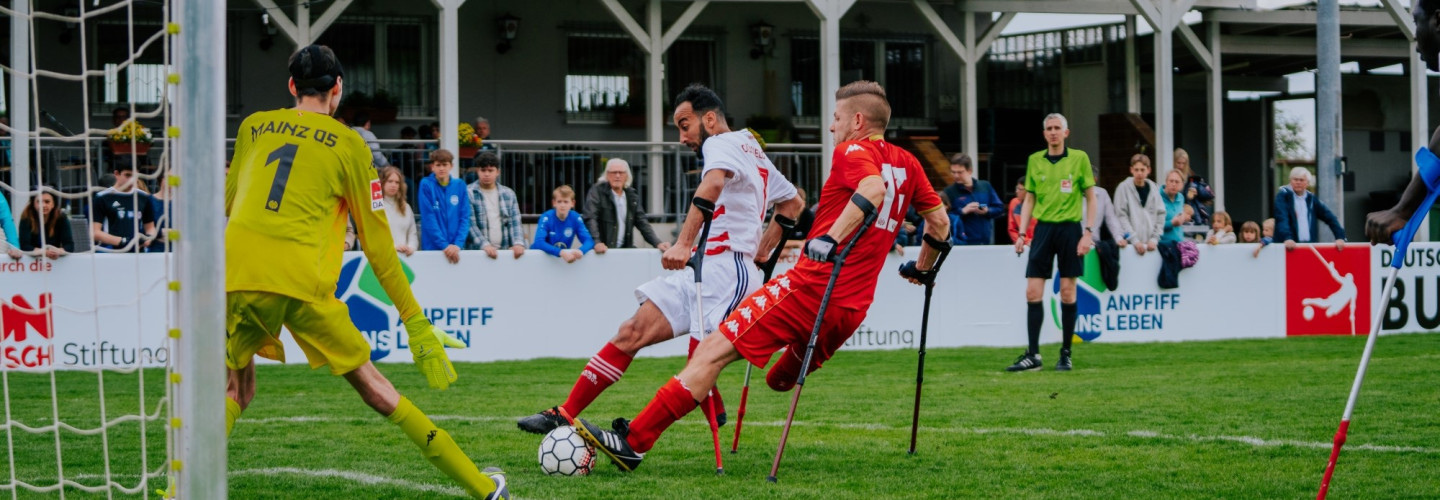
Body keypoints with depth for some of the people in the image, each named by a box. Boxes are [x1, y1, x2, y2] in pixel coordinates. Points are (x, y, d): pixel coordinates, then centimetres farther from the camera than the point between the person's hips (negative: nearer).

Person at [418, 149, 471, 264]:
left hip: (457, 249, 2)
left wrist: (458, 244, -12)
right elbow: (428, 219, -9)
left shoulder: (460, 186, 5)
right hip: (432, 248, -2)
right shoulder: (426, 185, -4)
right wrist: (445, 245, -16)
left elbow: (465, 217, 2)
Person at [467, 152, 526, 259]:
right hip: (477, 252, -3)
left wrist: (518, 243, -11)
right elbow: (470, 224, -8)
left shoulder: (509, 194, 13)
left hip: (505, 251, 3)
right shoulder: (469, 193, 0)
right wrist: (485, 245, -21)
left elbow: (515, 222, 7)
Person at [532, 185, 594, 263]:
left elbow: (589, 241, -10)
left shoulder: (576, 218, -5)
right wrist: (561, 252, -39)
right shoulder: (546, 218, -14)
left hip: (564, 256, 1)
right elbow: (539, 243, -26)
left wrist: (581, 251, -33)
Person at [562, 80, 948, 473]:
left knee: (714, 351, -10)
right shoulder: (907, 163, 17)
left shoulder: (853, 151, -4)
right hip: (853, 308, 8)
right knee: (781, 381, 28)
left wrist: (830, 238, -28)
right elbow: (940, 220, 23)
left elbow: (874, 189, -25)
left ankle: (633, 442, -15)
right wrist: (924, 269, 39)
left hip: (812, 285, -8)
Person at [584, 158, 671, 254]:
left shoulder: (632, 195, 13)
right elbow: (590, 219, -12)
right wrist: (597, 242, -27)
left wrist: (657, 243, -1)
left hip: (625, 249, 5)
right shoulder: (597, 191, -2)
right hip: (603, 250, -5)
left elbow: (642, 223, 14)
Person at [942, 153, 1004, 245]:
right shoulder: (949, 192, -1)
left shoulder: (985, 186, 10)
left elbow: (1000, 208, 12)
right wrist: (962, 211, -17)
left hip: (986, 241, 4)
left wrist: (987, 211, -7)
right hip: (964, 244, -4)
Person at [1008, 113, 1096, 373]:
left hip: (1070, 228, -3)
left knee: (1067, 292, 0)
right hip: (1043, 228, 3)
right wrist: (1022, 233, 5)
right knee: (1033, 292, -4)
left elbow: (1091, 198, 2)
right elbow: (1029, 200, 14)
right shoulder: (1035, 161, 8)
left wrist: (1088, 232, -6)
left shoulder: (1079, 158, 0)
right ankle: (1033, 356, -1)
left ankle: (1066, 354, 9)